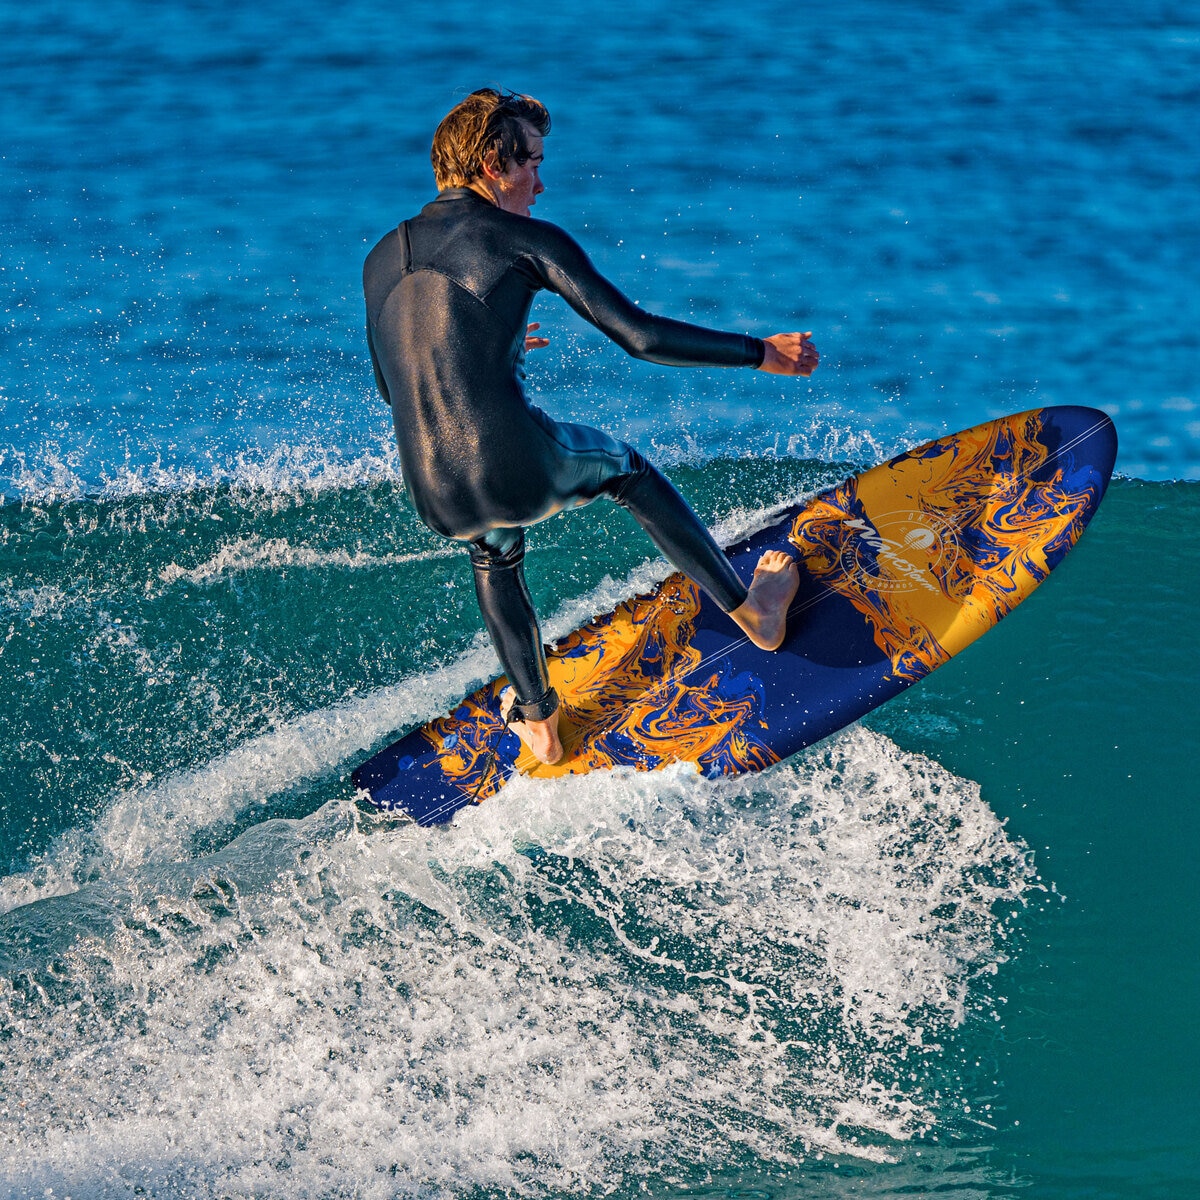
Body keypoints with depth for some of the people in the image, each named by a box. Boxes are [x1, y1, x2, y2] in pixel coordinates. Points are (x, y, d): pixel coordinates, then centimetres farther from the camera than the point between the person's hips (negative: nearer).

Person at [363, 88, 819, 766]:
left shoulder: (381, 259, 16)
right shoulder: (528, 240, 0)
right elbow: (641, 337, -3)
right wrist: (761, 354, 9)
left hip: (437, 502, 4)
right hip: (519, 467, -4)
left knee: (494, 550, 39)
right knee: (628, 468, 28)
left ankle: (538, 722, 43)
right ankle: (754, 613, 41)